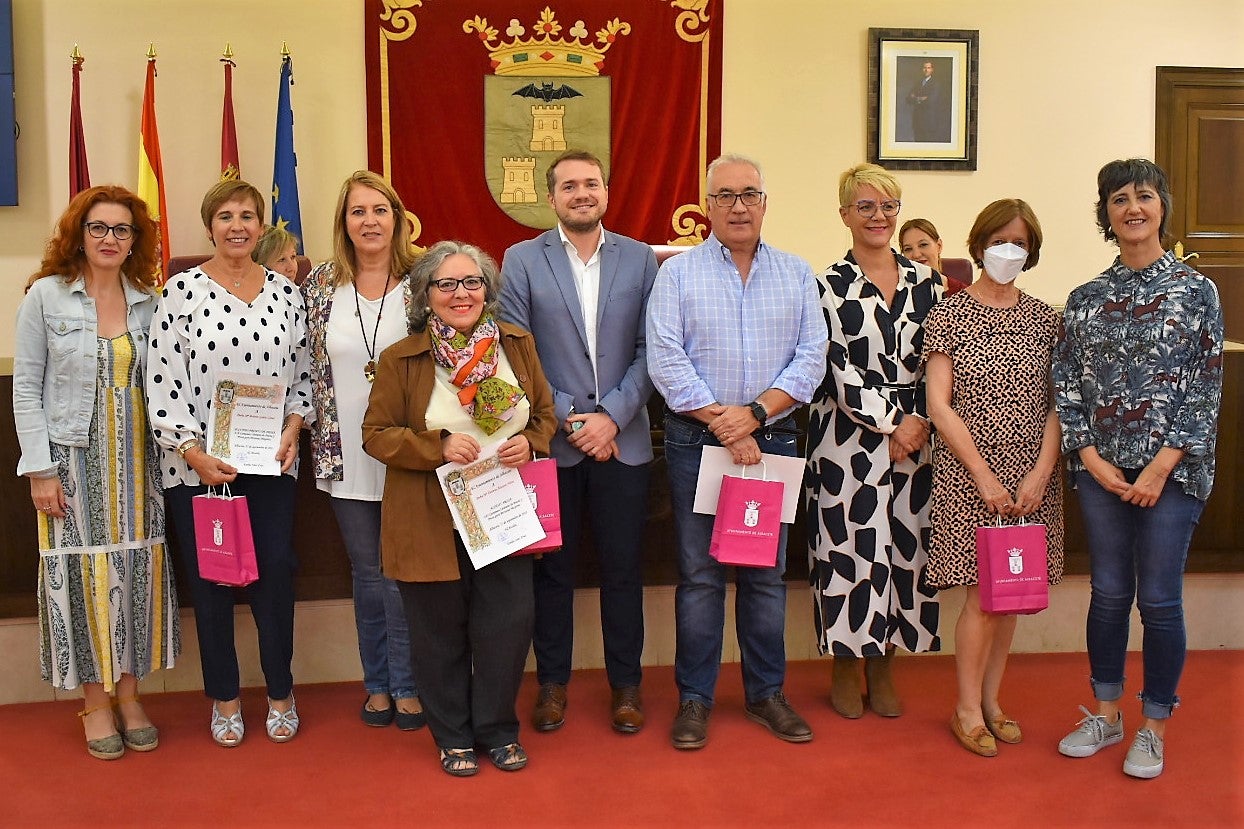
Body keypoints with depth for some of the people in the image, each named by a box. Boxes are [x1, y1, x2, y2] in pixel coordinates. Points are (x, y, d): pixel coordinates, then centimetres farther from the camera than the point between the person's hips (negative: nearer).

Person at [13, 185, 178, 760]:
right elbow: (26, 387, -3)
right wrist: (40, 469, -8)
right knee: (82, 575, 2)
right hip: (73, 462, -3)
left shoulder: (149, 302, 5)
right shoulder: (46, 295, -3)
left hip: (136, 462, 3)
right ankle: (95, 701, 16)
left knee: (136, 572, 5)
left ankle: (128, 694, 20)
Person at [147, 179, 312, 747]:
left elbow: (303, 372, 10)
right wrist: (193, 454, -14)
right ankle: (224, 697, 24)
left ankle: (280, 693, 20)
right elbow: (161, 381, -7)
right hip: (198, 464, -2)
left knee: (276, 574, 2)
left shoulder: (285, 292, 6)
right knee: (210, 580, 7)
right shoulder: (182, 289, -3)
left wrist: (293, 428, -5)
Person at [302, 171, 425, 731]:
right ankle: (378, 683, 28)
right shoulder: (320, 286, 3)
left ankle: (407, 685, 21)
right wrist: (319, 440, 5)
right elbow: (310, 369, 9)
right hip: (347, 455, 3)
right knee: (367, 573, 13)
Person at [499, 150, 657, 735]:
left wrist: (612, 416, -11)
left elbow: (648, 351, 0)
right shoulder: (522, 261, 2)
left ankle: (625, 683, 23)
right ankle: (552, 681, 24)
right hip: (549, 440, 0)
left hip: (622, 439, 1)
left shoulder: (640, 259, 5)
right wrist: (567, 418, -10)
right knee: (552, 569, 9)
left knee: (623, 568, 8)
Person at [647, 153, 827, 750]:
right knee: (699, 574, 3)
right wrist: (724, 425, -13)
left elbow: (811, 357, 1)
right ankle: (694, 697, 15)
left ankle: (766, 692, 23)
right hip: (696, 441, -2)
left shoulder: (796, 275, 9)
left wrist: (755, 412, -13)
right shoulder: (677, 273, 2)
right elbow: (665, 359, -8)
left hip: (773, 439, 2)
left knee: (767, 573, 9)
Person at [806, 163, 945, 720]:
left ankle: (882, 667, 22)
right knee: (849, 546, 1)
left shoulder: (926, 282, 9)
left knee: (904, 547, 7)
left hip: (916, 437, 4)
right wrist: (893, 423, -12)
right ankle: (845, 669, 17)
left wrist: (920, 423, -5)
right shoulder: (830, 286, -2)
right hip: (849, 438, -4)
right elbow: (839, 371, -9)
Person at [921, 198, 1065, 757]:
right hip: (968, 476, -4)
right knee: (981, 596, -2)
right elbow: (939, 406, -7)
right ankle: (967, 709, 14)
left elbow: (1056, 403, 6)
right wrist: (985, 477, -11)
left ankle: (991, 699, 25)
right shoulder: (949, 316, -3)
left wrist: (1040, 473, -7)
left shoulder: (1043, 318, 8)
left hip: (1030, 480, 4)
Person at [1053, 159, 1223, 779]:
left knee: (1159, 600, 3)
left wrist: (1162, 466, -13)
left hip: (1170, 469, -3)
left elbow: (1206, 387, -5)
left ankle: (1153, 727, 19)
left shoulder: (1196, 290, -1)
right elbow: (1066, 384, 4)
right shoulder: (1085, 299, 6)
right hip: (1101, 468, 3)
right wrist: (1091, 458, -7)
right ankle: (1106, 713, 27)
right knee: (1108, 593, 11)